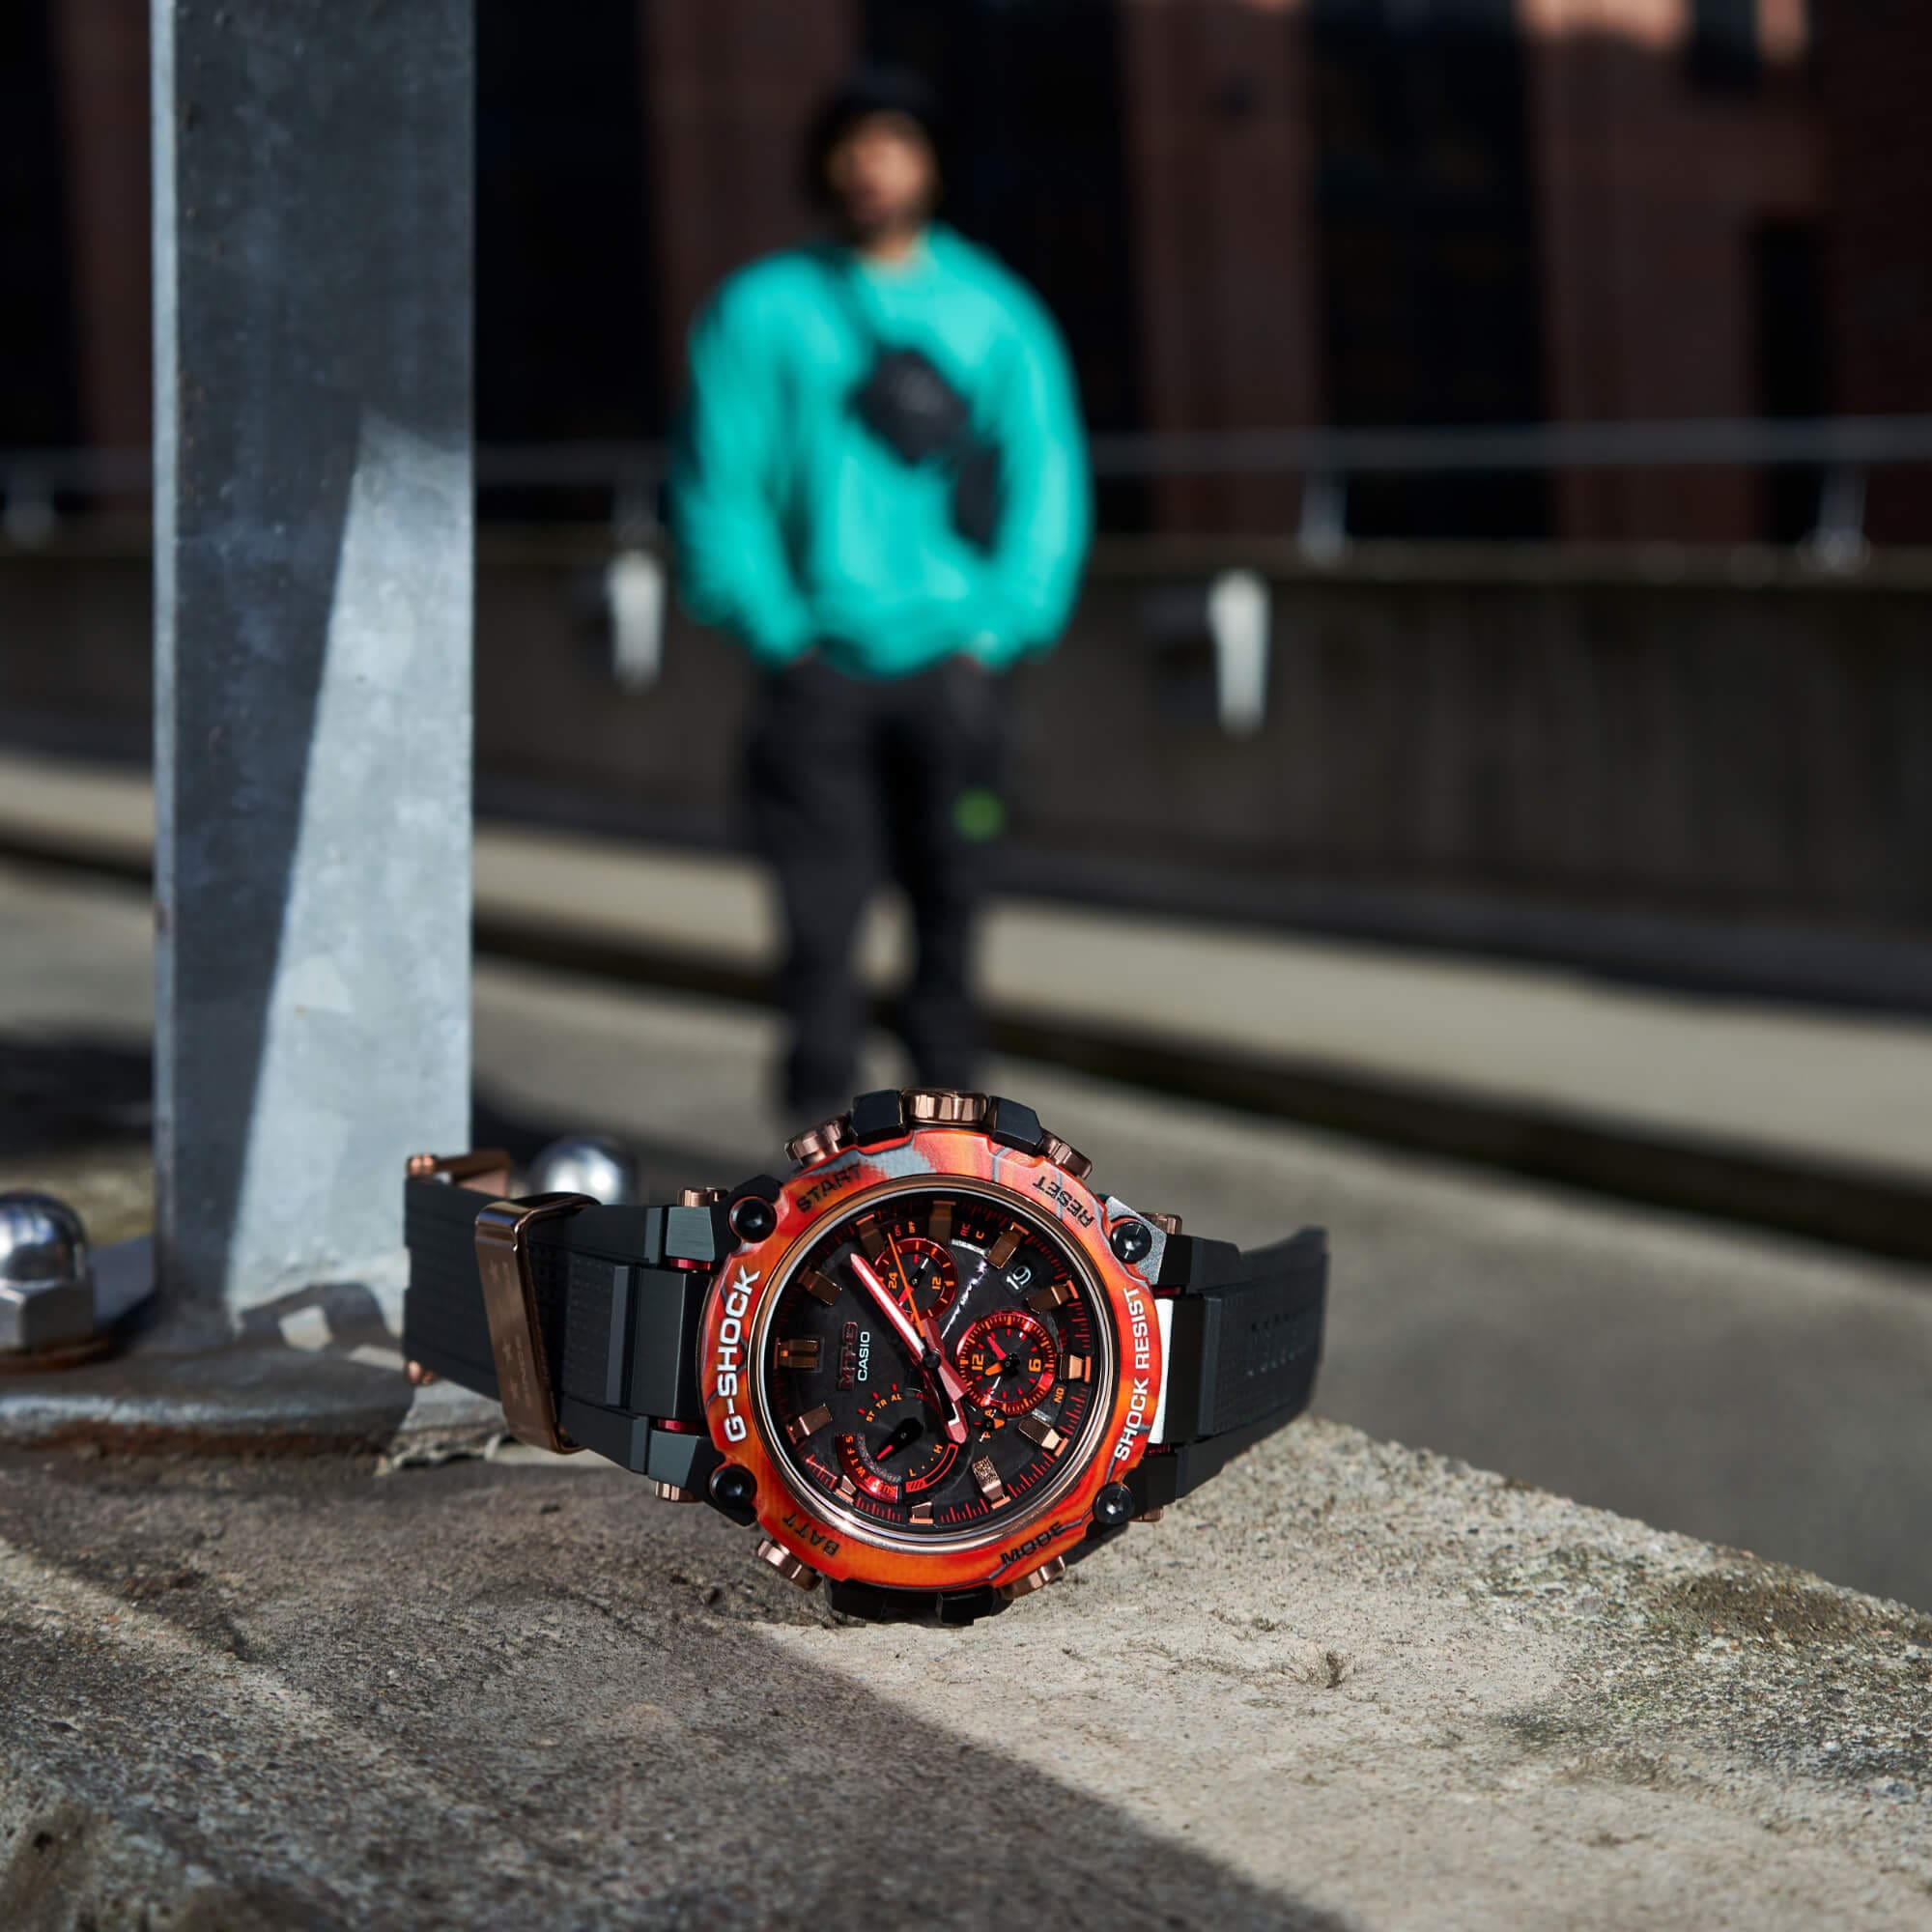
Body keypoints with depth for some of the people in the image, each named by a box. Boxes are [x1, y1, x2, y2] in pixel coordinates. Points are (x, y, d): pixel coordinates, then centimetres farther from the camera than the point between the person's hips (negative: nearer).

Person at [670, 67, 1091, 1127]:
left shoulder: (996, 314, 7)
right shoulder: (761, 311, 3)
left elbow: (1048, 484, 8)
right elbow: (717, 484, 2)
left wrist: (996, 632, -2)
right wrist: (778, 633, -6)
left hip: (952, 668, 1)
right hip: (820, 671, -1)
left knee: (948, 907, 6)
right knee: (822, 911, -3)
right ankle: (820, 1129, 5)